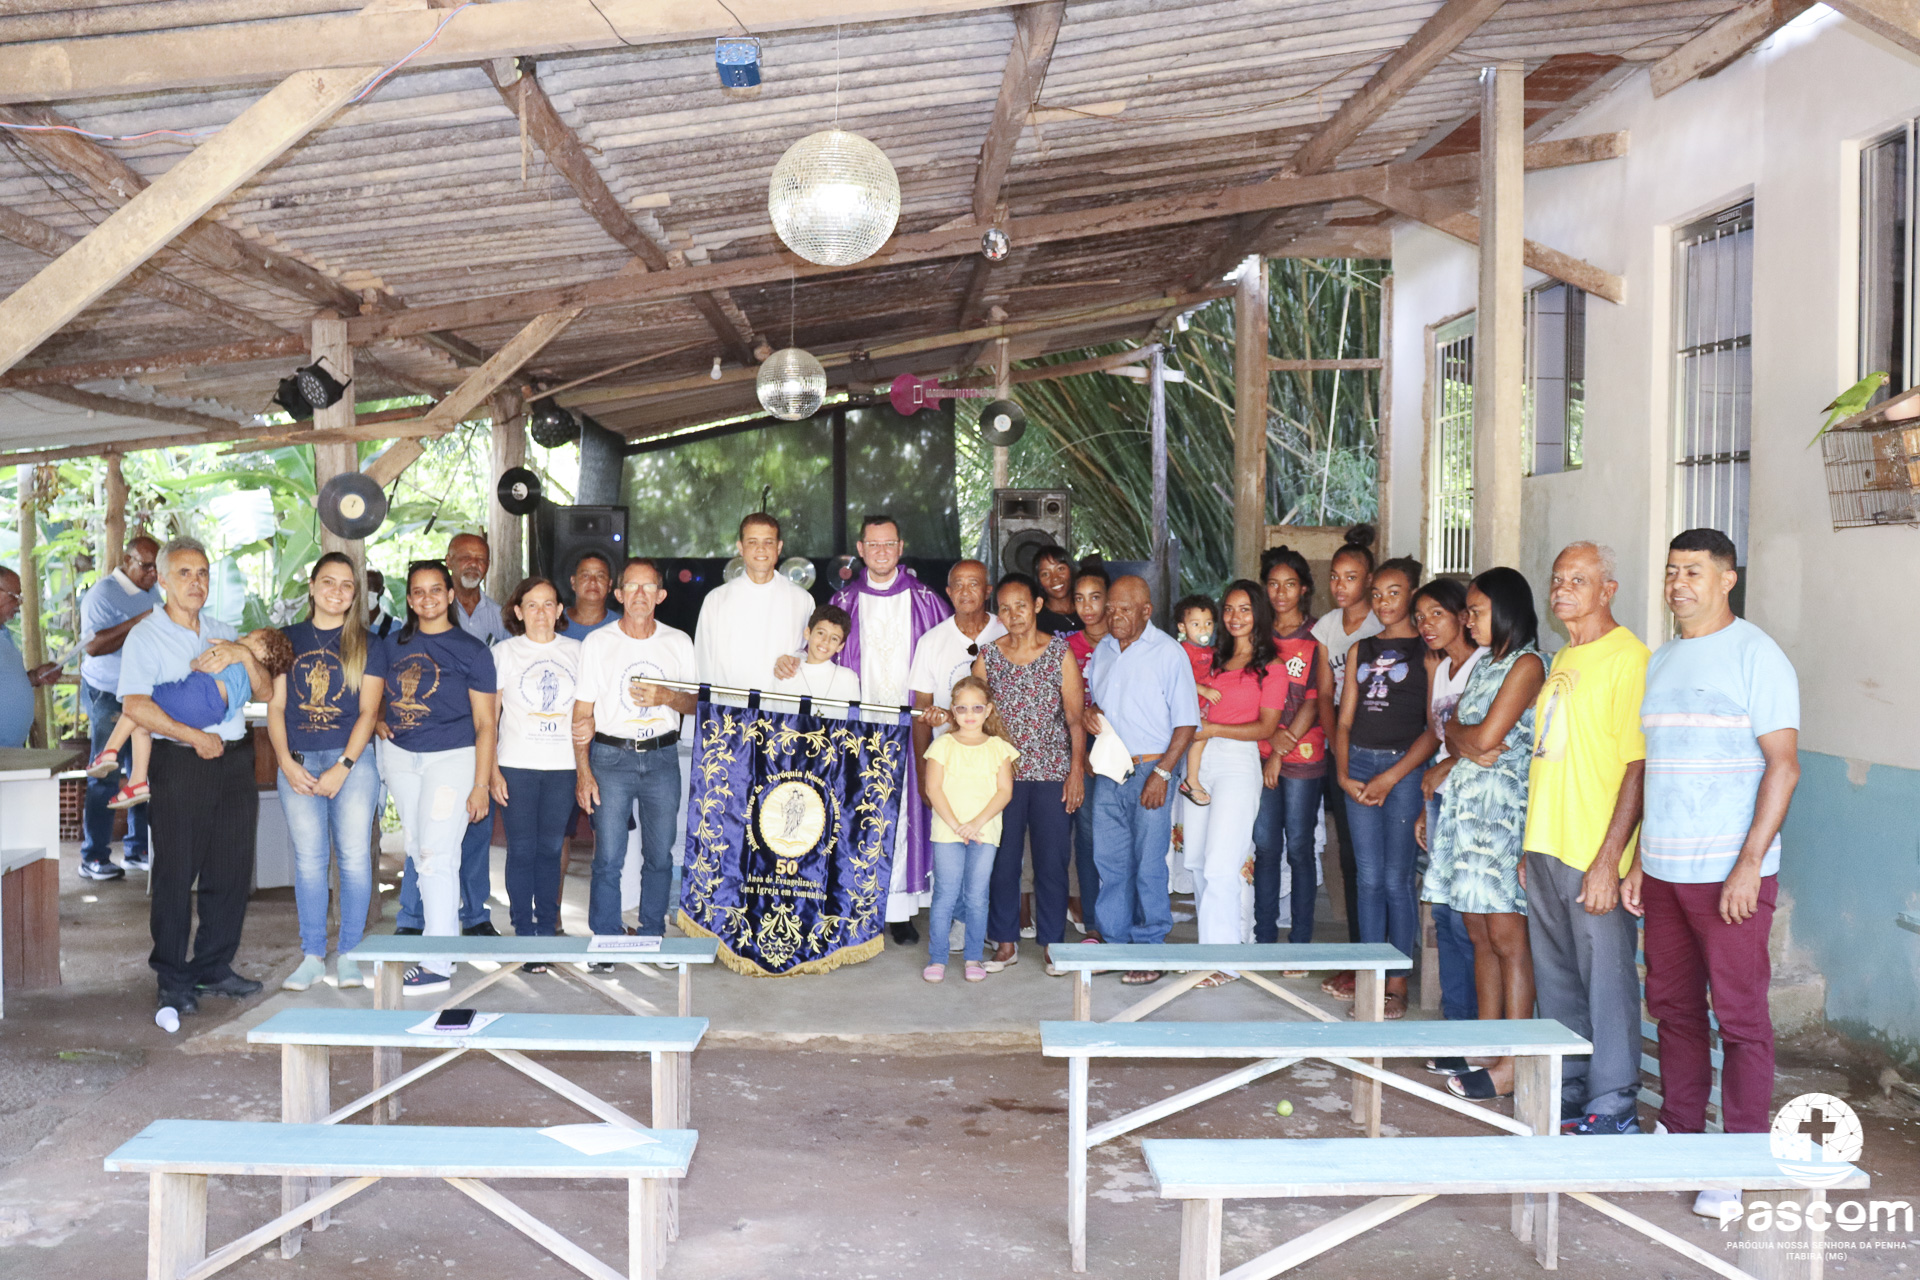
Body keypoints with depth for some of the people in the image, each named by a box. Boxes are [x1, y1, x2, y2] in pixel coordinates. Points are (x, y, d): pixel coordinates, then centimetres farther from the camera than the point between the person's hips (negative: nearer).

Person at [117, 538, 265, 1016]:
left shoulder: (222, 632, 16)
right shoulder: (146, 636, -2)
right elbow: (135, 705, -14)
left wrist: (243, 654, -7)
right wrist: (193, 736, -18)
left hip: (234, 758, 5)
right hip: (180, 763, -5)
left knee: (230, 869, 9)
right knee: (176, 874, -1)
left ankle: (214, 968, 21)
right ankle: (174, 980, 9)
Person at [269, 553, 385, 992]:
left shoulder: (366, 643, 5)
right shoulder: (290, 639, 11)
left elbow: (368, 711, 0)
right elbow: (276, 707, 9)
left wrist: (343, 767, -9)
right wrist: (286, 762, -4)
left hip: (352, 759, -2)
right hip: (298, 762, 2)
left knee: (354, 854, -3)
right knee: (309, 857, 1)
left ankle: (349, 953, 7)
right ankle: (312, 955, 9)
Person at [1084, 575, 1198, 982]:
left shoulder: (1169, 652, -6)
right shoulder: (1103, 650, 12)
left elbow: (1186, 721, -8)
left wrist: (1162, 773, -15)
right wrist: (1089, 710, 2)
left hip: (1150, 769, -6)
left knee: (1148, 864, -2)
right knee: (1109, 860, 8)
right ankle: (1115, 943, 18)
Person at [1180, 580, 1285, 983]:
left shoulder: (1270, 667, 0)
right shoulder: (1215, 661, 16)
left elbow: (1266, 727, -6)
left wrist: (1213, 729, -14)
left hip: (1238, 761, -6)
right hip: (1201, 761, 6)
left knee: (1220, 865, -10)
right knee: (1198, 862, 6)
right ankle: (1210, 942, 17)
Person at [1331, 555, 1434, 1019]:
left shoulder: (1428, 651, -1)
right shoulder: (1361, 650, 16)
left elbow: (1436, 728, -7)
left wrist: (1390, 777, -12)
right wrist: (1343, 773, -1)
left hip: (1405, 767, -5)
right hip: (1359, 764, 5)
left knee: (1396, 879, -3)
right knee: (1368, 877, 8)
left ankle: (1398, 981, 6)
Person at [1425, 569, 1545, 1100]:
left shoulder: (1527, 663, -8)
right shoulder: (1481, 663, 18)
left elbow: (1486, 737, -15)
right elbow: (1453, 734, 13)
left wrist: (1457, 727, 4)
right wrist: (1466, 742, -8)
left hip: (1501, 806, -8)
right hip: (1463, 802, 8)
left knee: (1507, 938, -6)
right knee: (1480, 935, 10)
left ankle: (1512, 1065, -2)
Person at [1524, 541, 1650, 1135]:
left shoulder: (1628, 658, -11)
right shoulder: (1562, 659, 16)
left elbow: (1638, 767, -17)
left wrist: (1609, 859, -20)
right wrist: (1531, 847, 18)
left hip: (1595, 857, -8)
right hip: (1545, 847, 9)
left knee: (1607, 983, 0)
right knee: (1555, 980, 15)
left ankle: (1612, 1110, 10)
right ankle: (1566, 1093, 27)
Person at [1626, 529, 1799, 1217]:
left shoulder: (1755, 655, -7)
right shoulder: (1659, 661, 14)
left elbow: (1784, 764, -11)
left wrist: (1749, 863, -17)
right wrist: (1639, 860, 15)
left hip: (1729, 875, -7)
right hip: (1663, 872, 7)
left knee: (1741, 1017, -1)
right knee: (1672, 1007, 13)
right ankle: (1679, 1134, 26)